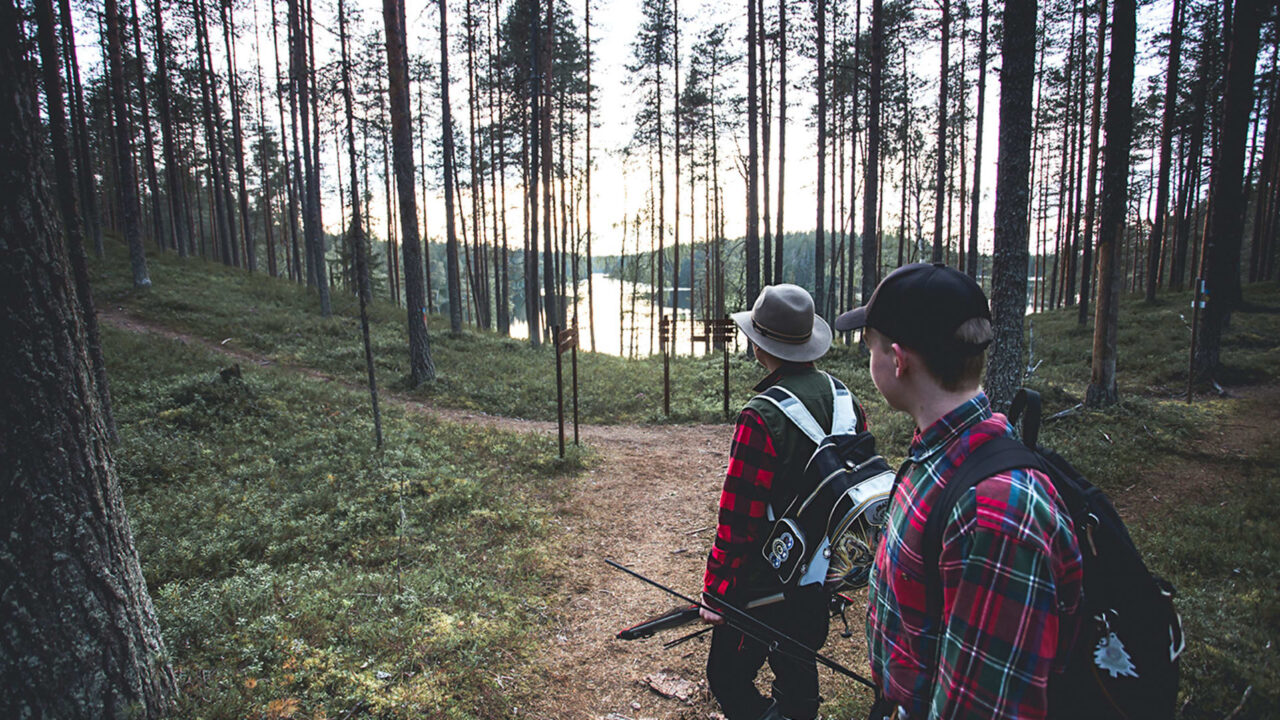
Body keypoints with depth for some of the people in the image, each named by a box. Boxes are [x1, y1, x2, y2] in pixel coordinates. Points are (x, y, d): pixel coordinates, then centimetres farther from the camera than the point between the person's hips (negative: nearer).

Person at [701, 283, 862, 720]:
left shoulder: (761, 418, -27)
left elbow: (738, 520, -24)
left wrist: (716, 594, -13)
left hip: (766, 583, -8)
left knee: (729, 677, 8)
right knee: (797, 671, 25)